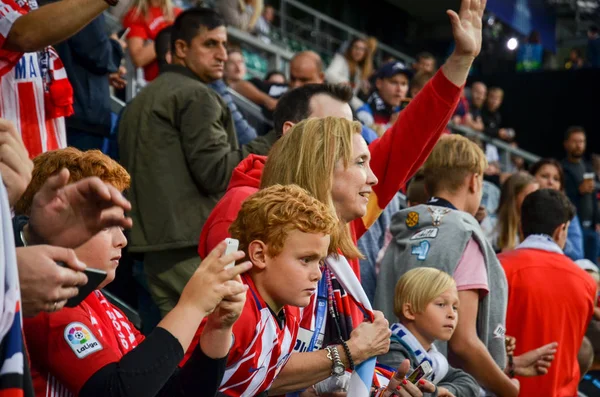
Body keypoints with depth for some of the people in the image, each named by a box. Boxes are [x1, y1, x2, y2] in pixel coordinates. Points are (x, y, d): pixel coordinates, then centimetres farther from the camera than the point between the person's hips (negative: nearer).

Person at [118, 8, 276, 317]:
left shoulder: (141, 101, 21)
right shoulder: (196, 96, -7)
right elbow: (216, 172, -15)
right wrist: (273, 144, -8)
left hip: (155, 247, 9)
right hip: (196, 247, -9)